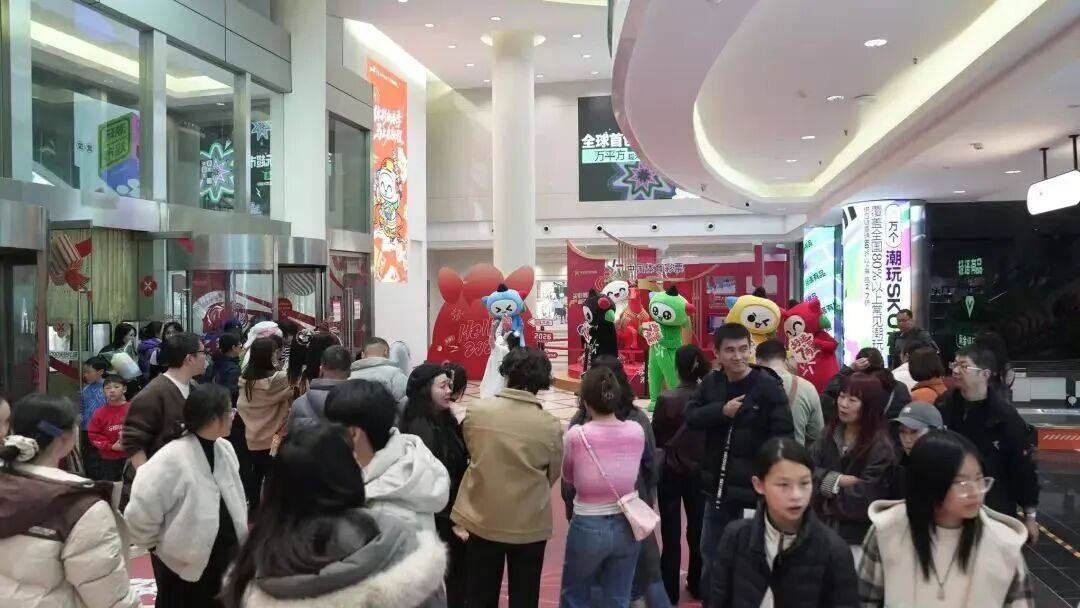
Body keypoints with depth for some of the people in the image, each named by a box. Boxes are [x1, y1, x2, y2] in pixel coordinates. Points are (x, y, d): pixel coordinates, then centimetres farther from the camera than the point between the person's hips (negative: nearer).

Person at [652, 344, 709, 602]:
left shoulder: (667, 399, -16)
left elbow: (655, 437, -9)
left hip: (670, 471, -2)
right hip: (700, 471, 2)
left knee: (671, 532, 8)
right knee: (698, 528, 17)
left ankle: (669, 590, 15)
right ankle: (697, 584, 29)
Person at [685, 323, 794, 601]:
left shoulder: (767, 385, -15)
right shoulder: (711, 381, 2)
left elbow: (783, 436, -17)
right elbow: (691, 418, -3)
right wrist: (721, 411, -19)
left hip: (752, 491, -6)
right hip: (717, 487, 6)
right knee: (710, 557, 21)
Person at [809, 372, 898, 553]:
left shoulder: (881, 448, -15)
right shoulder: (830, 433, 3)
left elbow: (862, 502, -19)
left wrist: (827, 484, -8)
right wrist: (838, 481, -19)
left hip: (856, 538, -5)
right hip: (821, 527, 5)